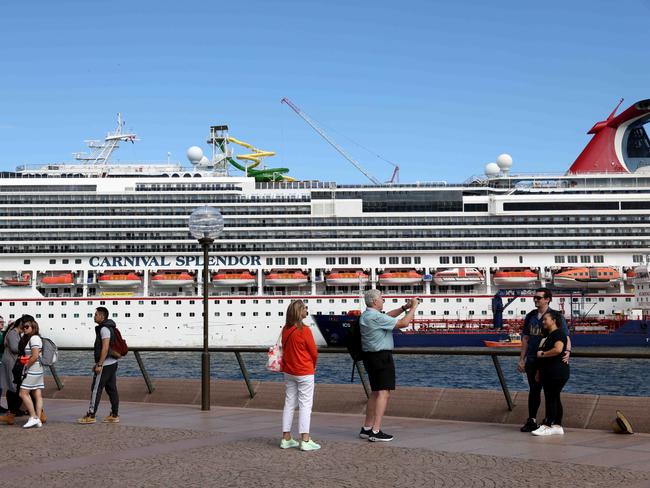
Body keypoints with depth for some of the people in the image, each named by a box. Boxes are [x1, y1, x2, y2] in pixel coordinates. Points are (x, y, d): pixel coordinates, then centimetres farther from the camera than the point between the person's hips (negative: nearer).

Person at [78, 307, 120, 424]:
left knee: (96, 389, -5)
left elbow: (105, 348, -22)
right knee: (112, 389, 10)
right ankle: (114, 415, 13)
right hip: (112, 363, 10)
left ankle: (91, 416, -3)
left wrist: (99, 364, -22)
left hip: (105, 365, -10)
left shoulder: (104, 329, -15)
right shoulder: (110, 327, 16)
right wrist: (98, 363, 24)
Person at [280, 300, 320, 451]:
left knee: (289, 403, 12)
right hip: (305, 373, -6)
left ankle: (286, 438, 15)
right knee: (305, 405, -1)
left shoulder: (285, 330, 1)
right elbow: (314, 352, -10)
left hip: (288, 372, 6)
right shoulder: (304, 330, -17)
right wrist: (313, 365, 11)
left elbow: (284, 349, 9)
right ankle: (305, 440, -3)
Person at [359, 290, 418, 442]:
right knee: (384, 392, -11)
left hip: (370, 356, 10)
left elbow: (388, 316, 26)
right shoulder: (376, 317, -19)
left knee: (375, 392, 18)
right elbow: (403, 323, -18)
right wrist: (413, 308, -6)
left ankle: (366, 428, 21)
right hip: (382, 356, -10)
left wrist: (404, 307, 18)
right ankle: (376, 432, -16)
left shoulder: (365, 315, 11)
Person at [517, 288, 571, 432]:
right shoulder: (530, 316, 8)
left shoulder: (556, 316, -7)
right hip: (532, 360, 5)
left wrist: (567, 351, -32)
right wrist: (521, 360, 11)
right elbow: (525, 338, 13)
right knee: (534, 390, 11)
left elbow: (566, 337, -12)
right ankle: (531, 421, 17)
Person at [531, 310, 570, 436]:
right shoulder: (547, 336, 20)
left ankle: (547, 426, -8)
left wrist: (543, 354, -16)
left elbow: (558, 349, -27)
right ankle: (557, 426, 12)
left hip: (557, 374, -10)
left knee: (551, 398, -8)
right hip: (548, 373, 10)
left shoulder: (558, 333, -11)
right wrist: (539, 371, 20)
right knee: (554, 399, 9)